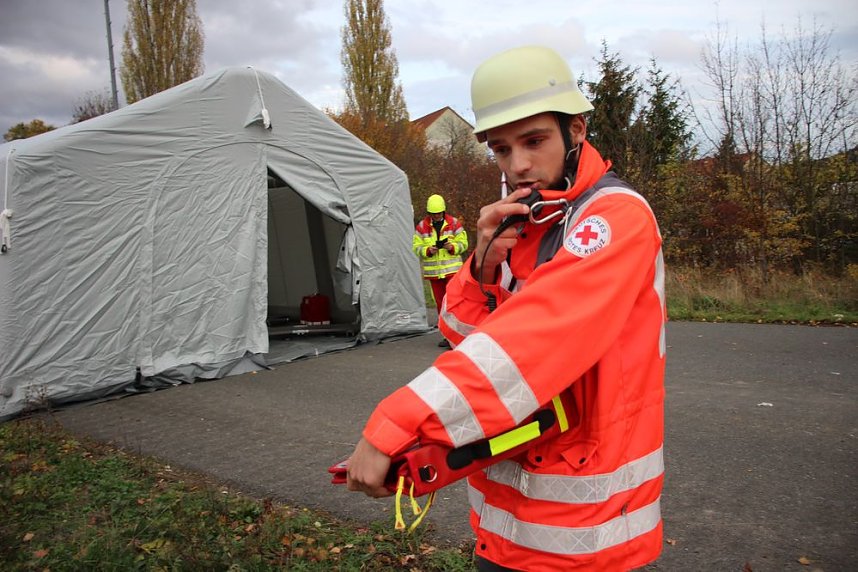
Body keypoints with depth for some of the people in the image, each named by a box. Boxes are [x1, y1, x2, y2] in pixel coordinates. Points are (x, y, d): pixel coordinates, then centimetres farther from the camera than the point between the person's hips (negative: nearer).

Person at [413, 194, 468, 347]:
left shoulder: (454, 223, 0)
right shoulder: (422, 226, 3)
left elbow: (463, 243, 1)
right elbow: (416, 246, 1)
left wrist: (453, 247, -19)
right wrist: (428, 250, -18)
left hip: (452, 269, -3)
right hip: (433, 271, 3)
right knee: (440, 303, 10)